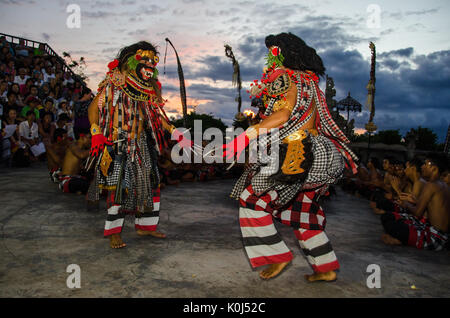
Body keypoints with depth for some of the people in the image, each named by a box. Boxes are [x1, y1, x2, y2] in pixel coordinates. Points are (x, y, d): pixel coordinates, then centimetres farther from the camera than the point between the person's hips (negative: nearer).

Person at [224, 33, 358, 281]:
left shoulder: (289, 79, -9)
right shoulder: (308, 81, 20)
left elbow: (284, 114, -26)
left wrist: (245, 137, -31)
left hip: (297, 156, -10)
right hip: (312, 156, 10)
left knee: (253, 200, -1)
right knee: (302, 211, 17)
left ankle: (278, 256, 3)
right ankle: (327, 268, 22)